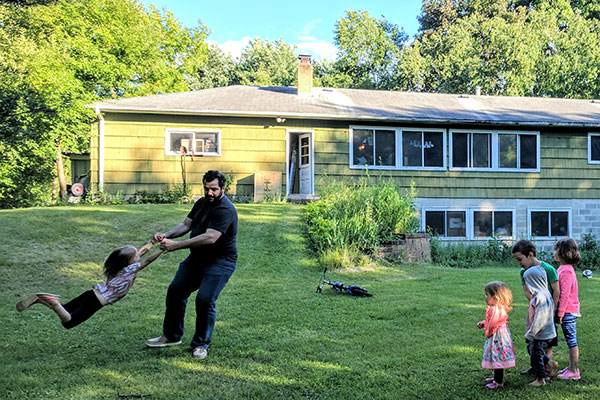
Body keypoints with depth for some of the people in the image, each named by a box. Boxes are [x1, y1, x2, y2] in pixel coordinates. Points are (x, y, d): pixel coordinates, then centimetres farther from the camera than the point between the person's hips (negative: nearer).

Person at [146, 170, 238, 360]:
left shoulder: (225, 210, -23)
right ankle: (171, 336, 24)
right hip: (196, 258, 9)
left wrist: (176, 245, -34)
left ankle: (201, 344, 2)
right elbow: (186, 224, 5)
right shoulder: (202, 202, 7)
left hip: (220, 261, -9)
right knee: (175, 291, 8)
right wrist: (166, 235, -15)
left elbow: (210, 238, -33)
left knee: (205, 299, -18)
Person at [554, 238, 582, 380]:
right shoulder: (563, 268, 12)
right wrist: (560, 311, 21)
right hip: (569, 310, 10)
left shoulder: (566, 270, -18)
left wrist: (560, 312, -18)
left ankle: (574, 371, 2)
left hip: (568, 310, -10)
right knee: (570, 340, 15)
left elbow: (565, 293, -20)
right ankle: (571, 367, 25)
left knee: (571, 340, -3)